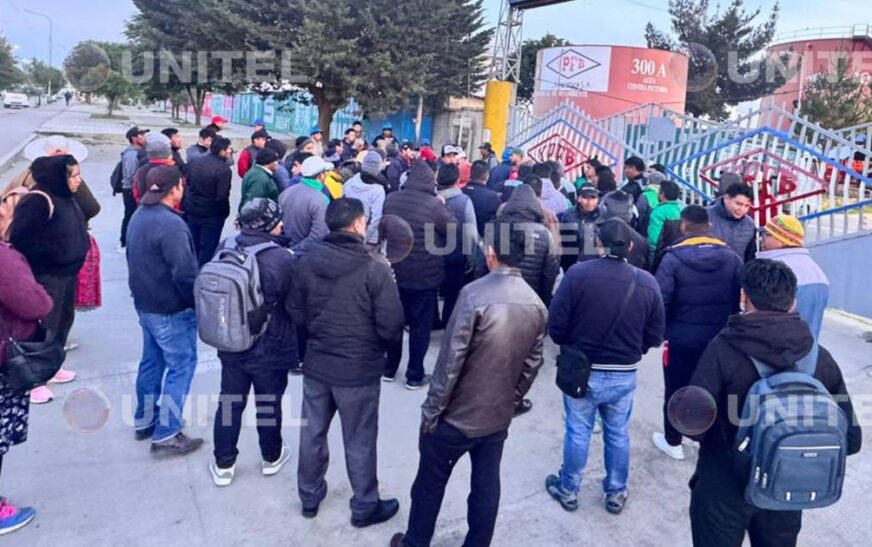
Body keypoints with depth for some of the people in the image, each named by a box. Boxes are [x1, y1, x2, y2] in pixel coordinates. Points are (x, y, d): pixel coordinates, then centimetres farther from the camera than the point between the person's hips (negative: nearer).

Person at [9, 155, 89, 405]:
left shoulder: (65, 196, 6)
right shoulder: (38, 200, -22)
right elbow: (18, 237, -23)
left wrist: (74, 255, 4)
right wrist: (48, 254, -18)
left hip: (66, 272, 9)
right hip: (46, 276, -9)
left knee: (64, 319, 19)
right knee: (44, 326, -1)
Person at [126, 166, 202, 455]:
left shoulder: (139, 216, 6)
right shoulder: (171, 223, -25)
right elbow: (185, 273, -27)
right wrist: (199, 303, -13)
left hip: (145, 304, 9)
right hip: (172, 310, -9)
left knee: (151, 361, 21)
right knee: (180, 367, 1)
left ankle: (144, 420, 34)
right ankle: (166, 435, 6)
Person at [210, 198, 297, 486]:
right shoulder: (282, 259, -25)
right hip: (270, 349, -4)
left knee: (229, 403, 17)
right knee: (269, 404, 15)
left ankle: (223, 464, 30)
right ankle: (271, 457, 36)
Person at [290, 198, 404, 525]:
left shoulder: (307, 261, -5)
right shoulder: (376, 268, -21)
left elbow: (296, 312, 4)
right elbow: (391, 326, -18)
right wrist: (377, 345, 4)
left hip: (315, 364, 5)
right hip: (359, 370, -5)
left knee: (312, 431, 21)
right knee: (359, 441, 12)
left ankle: (309, 496, 40)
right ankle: (365, 507, 30)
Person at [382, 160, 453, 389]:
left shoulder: (391, 198, -3)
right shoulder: (434, 204, -18)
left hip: (395, 272, 4)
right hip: (425, 276, -4)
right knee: (420, 326, 9)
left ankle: (389, 369, 29)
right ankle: (415, 375, 18)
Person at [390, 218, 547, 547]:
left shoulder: (475, 294, -23)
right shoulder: (537, 305, -4)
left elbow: (450, 360, -21)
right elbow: (532, 365, 4)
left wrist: (431, 409, -11)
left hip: (456, 415, -5)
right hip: (499, 417, 5)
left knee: (431, 483, 16)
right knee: (486, 486, 19)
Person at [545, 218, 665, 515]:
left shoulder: (578, 273, -17)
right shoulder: (647, 282, -8)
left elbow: (556, 324, -14)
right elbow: (654, 336, -2)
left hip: (582, 370, -2)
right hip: (624, 375, 2)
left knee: (577, 432, 14)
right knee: (618, 434, 19)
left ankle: (568, 490, 31)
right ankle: (616, 493, 35)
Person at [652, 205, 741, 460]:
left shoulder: (673, 258, -17)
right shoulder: (731, 257, -4)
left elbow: (660, 300, -19)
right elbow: (738, 300, -1)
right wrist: (728, 327, 12)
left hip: (681, 338, -3)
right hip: (719, 339, 4)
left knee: (676, 390, 13)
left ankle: (672, 442, 28)